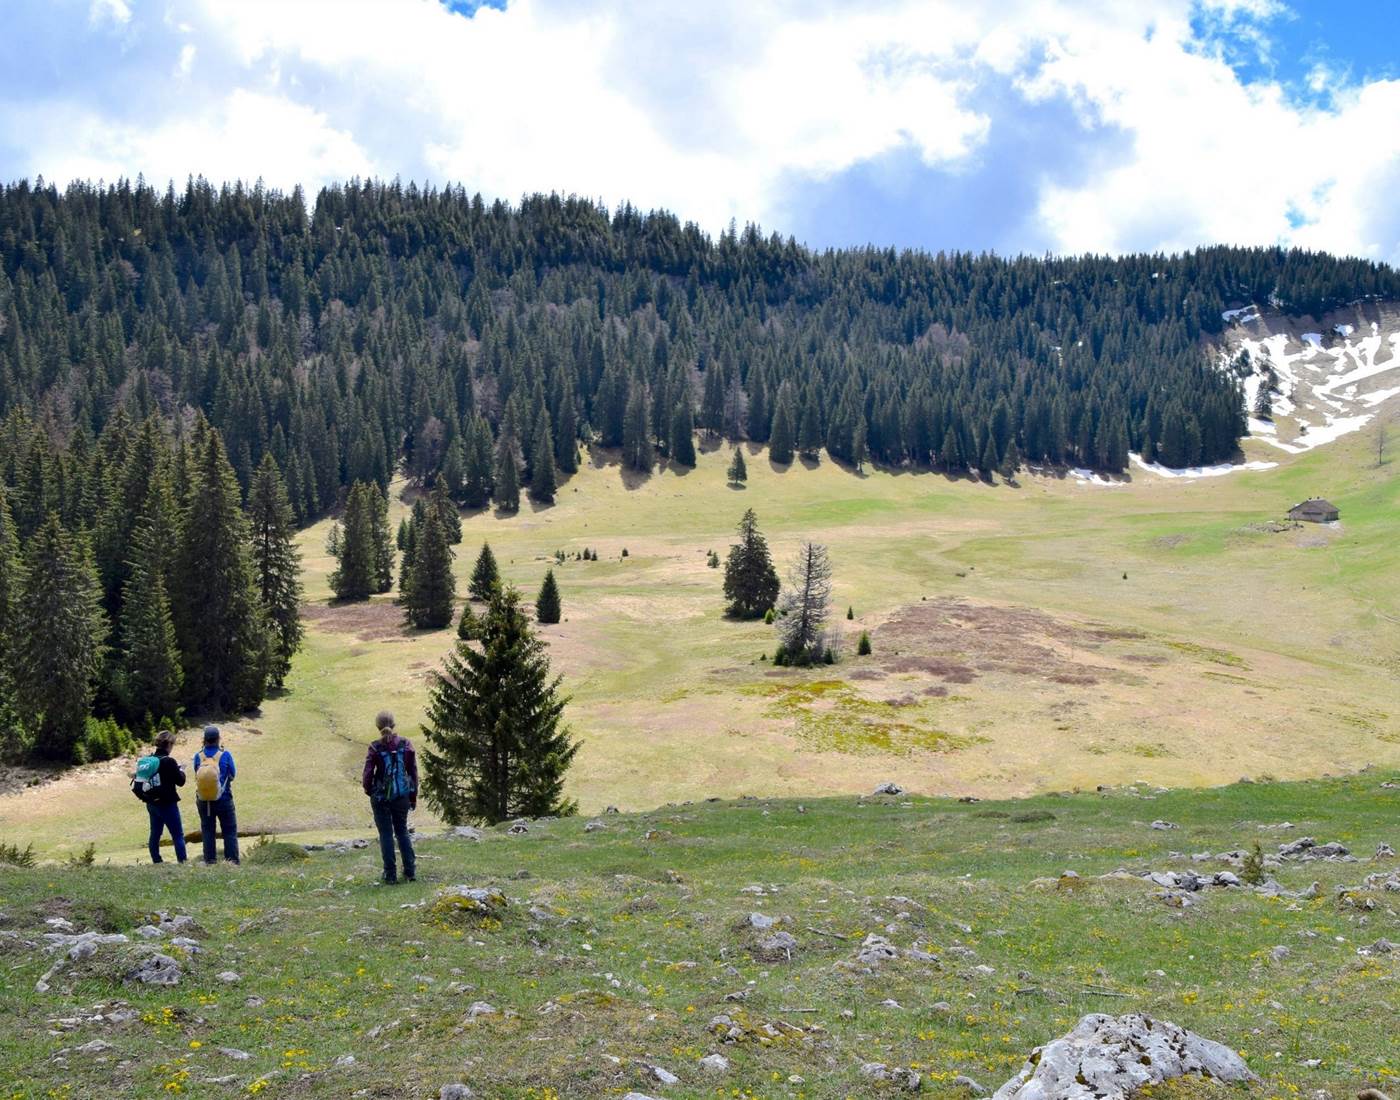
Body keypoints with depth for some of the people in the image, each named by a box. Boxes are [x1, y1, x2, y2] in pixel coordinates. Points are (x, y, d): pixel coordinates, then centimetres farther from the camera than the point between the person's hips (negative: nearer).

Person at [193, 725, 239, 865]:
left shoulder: (198, 756, -7)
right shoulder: (225, 755, -13)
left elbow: (197, 775, 8)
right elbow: (233, 774, -1)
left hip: (203, 801, 2)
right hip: (223, 800, -2)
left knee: (207, 831, 13)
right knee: (229, 831, 7)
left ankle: (210, 860, 14)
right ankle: (232, 860, 4)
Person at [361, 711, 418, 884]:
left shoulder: (375, 748, -14)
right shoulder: (406, 744, -5)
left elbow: (368, 774, -11)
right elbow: (413, 771, 0)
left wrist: (368, 789, 10)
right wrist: (414, 796, 11)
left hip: (381, 796, -3)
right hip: (402, 795, 3)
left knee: (386, 834, 7)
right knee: (402, 831, 18)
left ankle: (390, 874, 9)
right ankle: (410, 870, 16)